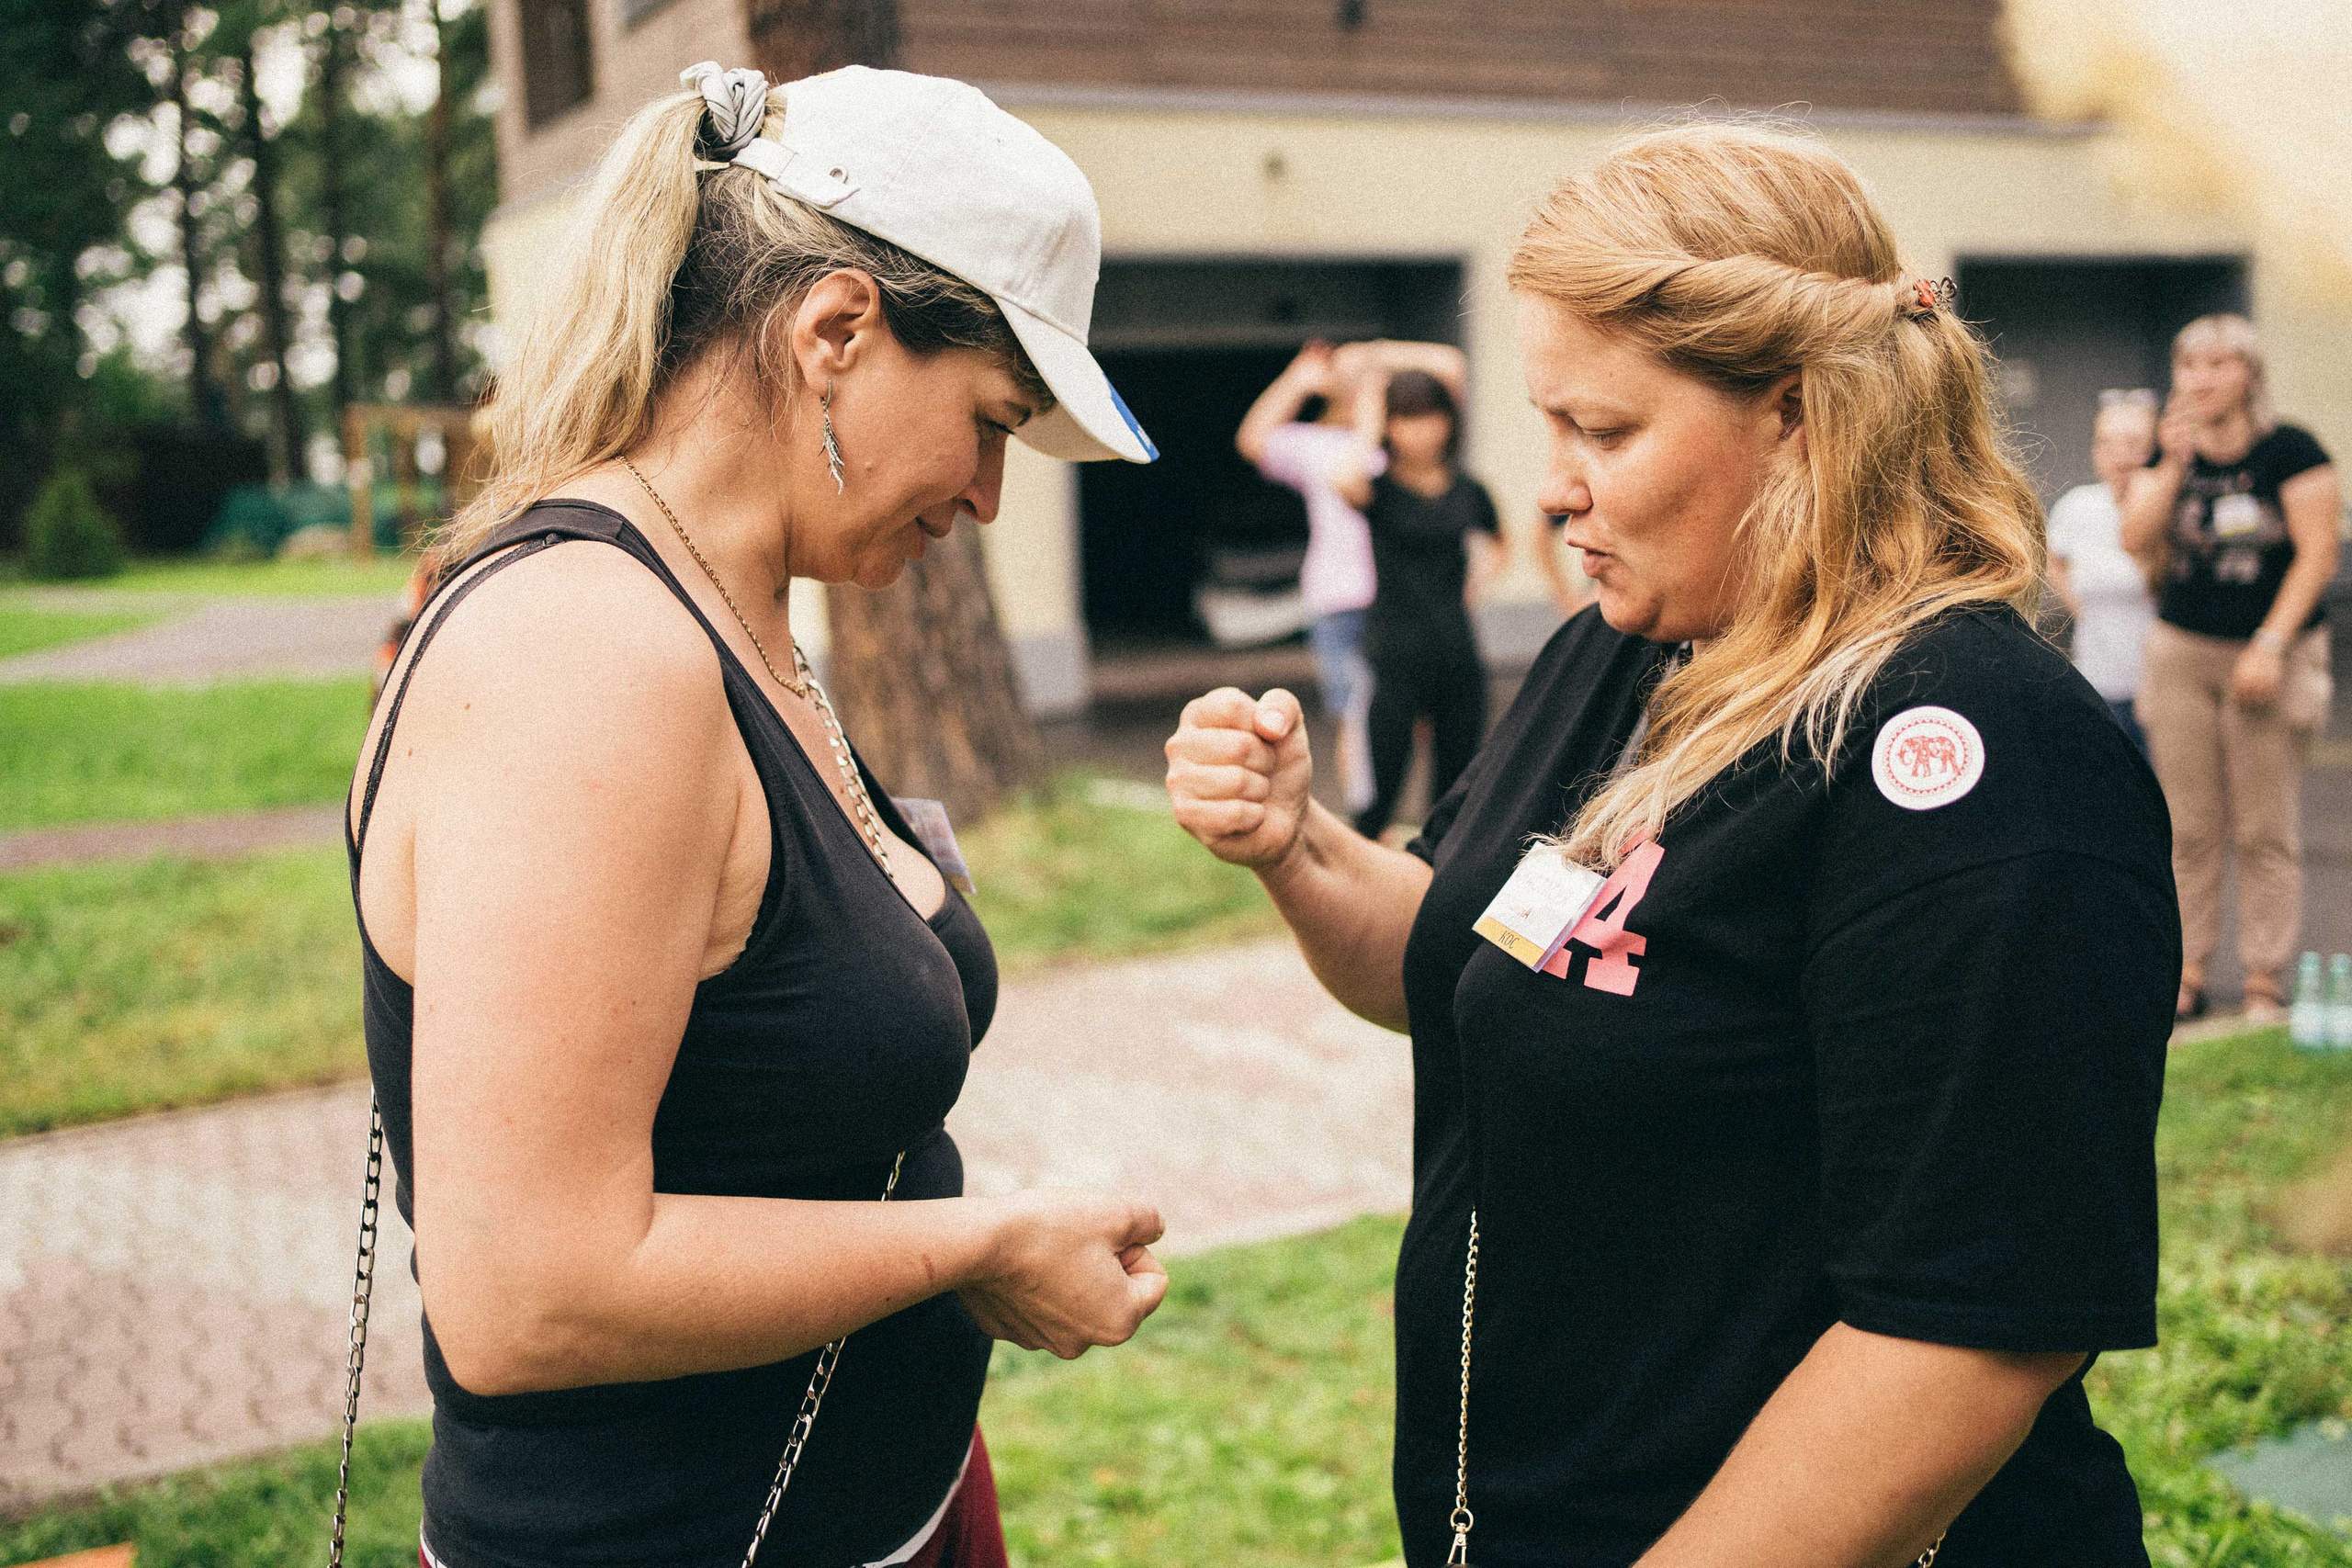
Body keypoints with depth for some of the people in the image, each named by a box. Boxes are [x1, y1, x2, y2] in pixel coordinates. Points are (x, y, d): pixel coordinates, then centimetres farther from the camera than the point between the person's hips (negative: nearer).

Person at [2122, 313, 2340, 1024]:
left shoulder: (2290, 450, -5)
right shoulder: (2170, 453, 8)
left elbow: (2317, 553, -8)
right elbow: (2136, 541, -3)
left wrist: (2270, 645, -13)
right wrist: (2173, 465, -13)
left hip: (2270, 655, -4)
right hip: (2181, 650, 4)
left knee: (2266, 831, -1)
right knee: (2188, 828, 4)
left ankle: (2266, 980, 6)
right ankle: (2187, 973, 10)